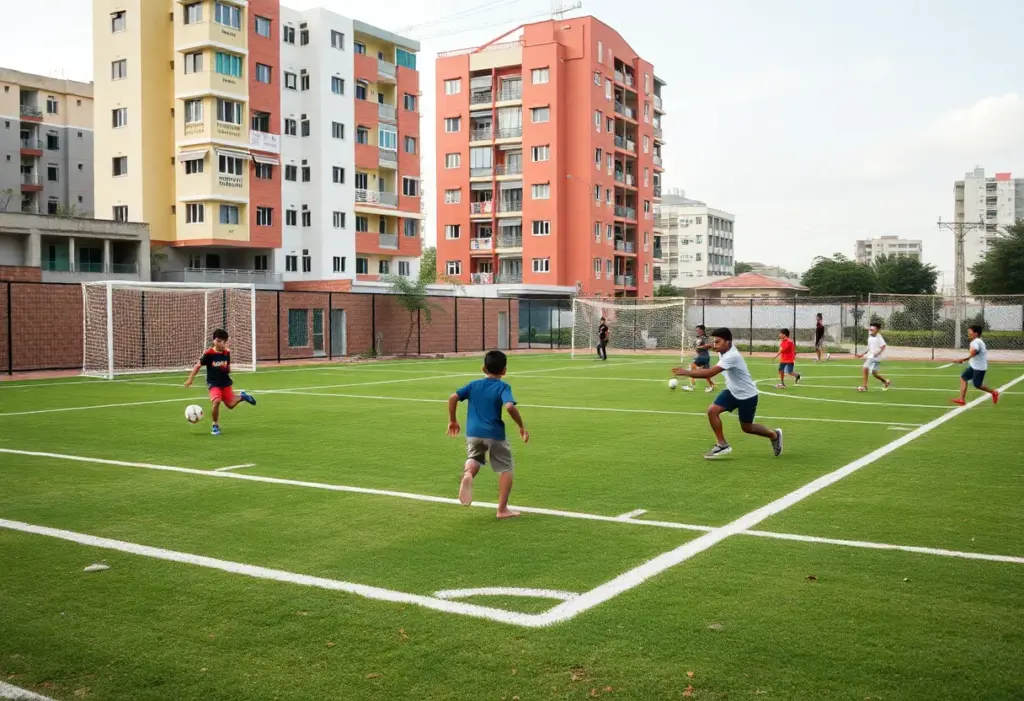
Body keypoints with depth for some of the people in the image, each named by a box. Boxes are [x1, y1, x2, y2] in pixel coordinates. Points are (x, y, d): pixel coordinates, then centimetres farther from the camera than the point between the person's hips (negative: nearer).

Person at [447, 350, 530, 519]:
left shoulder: (474, 385, 10)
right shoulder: (503, 387, -3)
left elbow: (453, 398, 6)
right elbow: (510, 407, -20)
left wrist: (452, 420, 17)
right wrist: (521, 426, -9)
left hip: (473, 433, 4)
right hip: (494, 434, -3)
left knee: (474, 459, 24)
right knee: (506, 469, 11)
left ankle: (468, 474, -15)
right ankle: (502, 509, 8)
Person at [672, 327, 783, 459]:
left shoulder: (732, 356, -33)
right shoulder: (726, 350, -7)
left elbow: (710, 373, -43)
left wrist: (687, 372, -44)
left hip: (747, 395, -8)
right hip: (732, 391, 8)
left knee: (747, 428, 6)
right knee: (712, 410, -13)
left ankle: (774, 435, 34)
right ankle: (722, 444, -1)